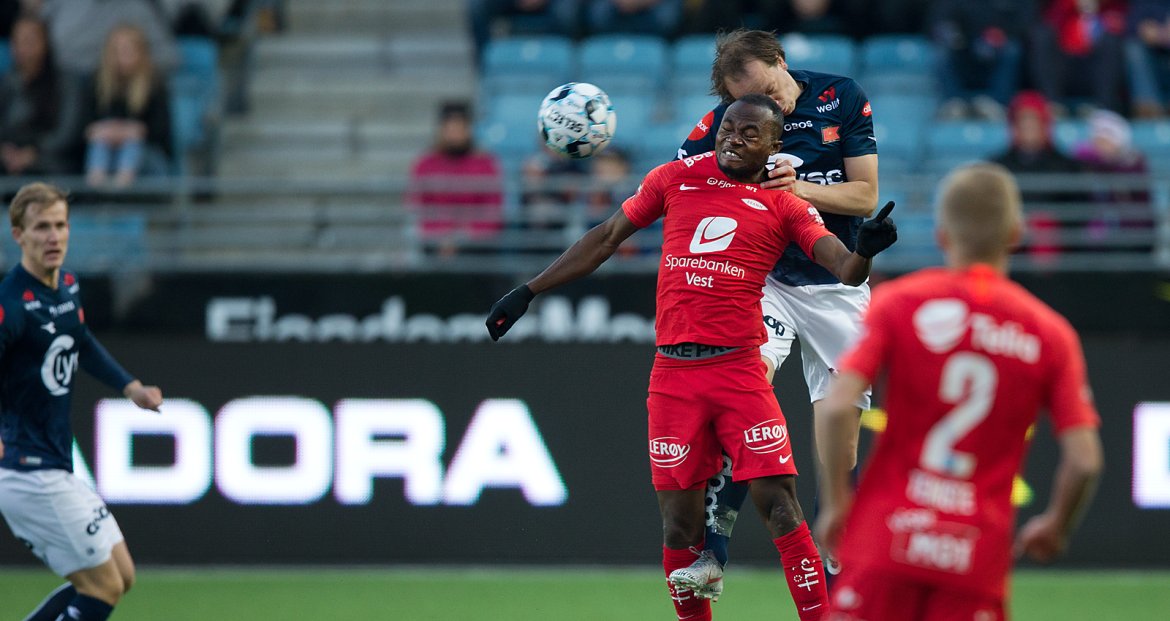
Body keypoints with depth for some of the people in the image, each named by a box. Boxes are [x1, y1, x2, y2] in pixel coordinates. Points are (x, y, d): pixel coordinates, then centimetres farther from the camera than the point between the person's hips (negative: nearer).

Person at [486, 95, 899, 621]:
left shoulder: (785, 207, 6)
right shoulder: (676, 179, 12)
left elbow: (845, 270, -5)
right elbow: (606, 238, 20)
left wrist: (864, 250, -30)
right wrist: (528, 292, 20)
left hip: (739, 372, -2)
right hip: (673, 374, 2)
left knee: (779, 506, -12)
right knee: (679, 524, 3)